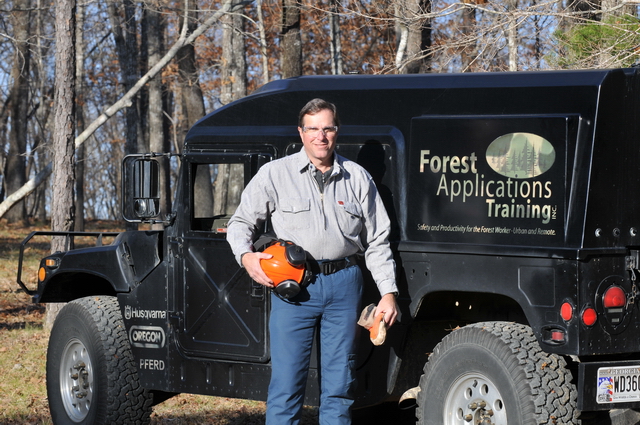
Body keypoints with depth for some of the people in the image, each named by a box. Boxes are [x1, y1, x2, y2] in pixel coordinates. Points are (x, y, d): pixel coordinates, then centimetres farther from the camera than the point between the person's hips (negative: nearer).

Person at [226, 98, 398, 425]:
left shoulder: (357, 178, 10)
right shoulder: (274, 174, 3)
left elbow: (377, 241, 13)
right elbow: (241, 222, 8)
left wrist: (388, 293, 6)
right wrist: (246, 256, -12)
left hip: (343, 286, 2)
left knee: (339, 383, 7)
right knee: (286, 382, -4)